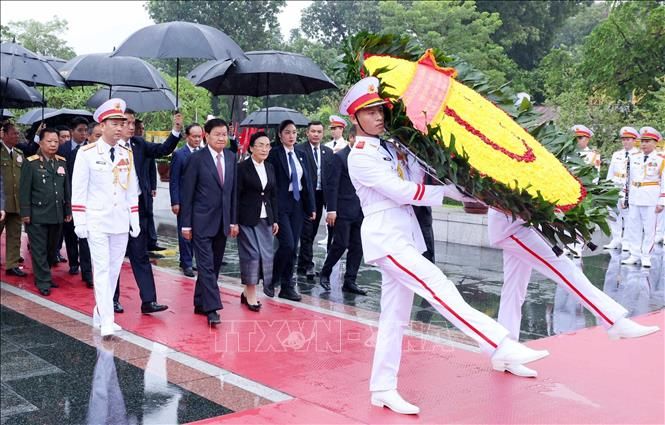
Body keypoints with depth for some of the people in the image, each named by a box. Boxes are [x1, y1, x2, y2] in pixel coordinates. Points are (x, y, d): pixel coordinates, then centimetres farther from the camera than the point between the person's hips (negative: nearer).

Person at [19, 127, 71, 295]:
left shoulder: (62, 162, 9)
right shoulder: (31, 163, -5)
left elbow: (66, 188, 12)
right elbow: (25, 190, -6)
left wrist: (68, 210, 11)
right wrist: (25, 213, -9)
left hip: (57, 215, 5)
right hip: (37, 216, -5)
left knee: (51, 249, 13)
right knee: (39, 250, 1)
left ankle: (44, 276, 27)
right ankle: (43, 282, 7)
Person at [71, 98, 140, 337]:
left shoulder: (127, 154, 7)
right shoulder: (87, 153, -6)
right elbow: (78, 190, -6)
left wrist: (135, 221, 8)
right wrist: (79, 222, -10)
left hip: (121, 223, 5)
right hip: (97, 223, -5)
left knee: (114, 270, 10)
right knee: (101, 270, -7)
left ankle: (100, 314, 24)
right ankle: (107, 323, -7)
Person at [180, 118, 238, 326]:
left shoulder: (231, 157, 7)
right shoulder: (197, 158, -8)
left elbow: (233, 190, 12)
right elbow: (187, 193, -6)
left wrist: (233, 221, 9)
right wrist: (186, 224, -7)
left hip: (223, 222, 6)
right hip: (202, 221, -6)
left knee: (214, 265, 11)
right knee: (206, 266, -7)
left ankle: (200, 304, 23)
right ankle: (212, 308, -6)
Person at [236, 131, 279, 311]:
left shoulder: (270, 168, 11)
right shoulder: (242, 168, -6)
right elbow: (236, 196, -8)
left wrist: (275, 220, 11)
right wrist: (234, 222, -11)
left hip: (265, 219, 6)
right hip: (248, 219, -6)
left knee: (266, 254, 3)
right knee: (251, 254, -5)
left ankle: (248, 291, 17)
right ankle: (251, 295, 6)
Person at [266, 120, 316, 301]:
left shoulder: (300, 155, 12)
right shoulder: (274, 154, -6)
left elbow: (307, 181, 13)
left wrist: (311, 207, 9)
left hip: (297, 204, 6)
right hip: (280, 204, -6)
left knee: (293, 247, 7)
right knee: (287, 244, -14)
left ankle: (287, 287, 16)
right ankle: (271, 281, 5)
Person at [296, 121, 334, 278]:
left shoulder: (328, 152, 12)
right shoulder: (298, 149, -4)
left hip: (321, 195, 5)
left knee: (312, 232, 12)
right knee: (307, 232, -5)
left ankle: (303, 265, 22)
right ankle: (307, 265, -1)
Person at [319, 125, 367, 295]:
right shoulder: (339, 157, -6)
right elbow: (332, 185, -10)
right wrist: (331, 210, -16)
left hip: (360, 210, 6)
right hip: (343, 210, -6)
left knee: (357, 247, 5)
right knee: (341, 244, -5)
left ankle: (350, 281, 12)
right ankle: (325, 273, 16)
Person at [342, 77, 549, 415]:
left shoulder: (390, 147, 15)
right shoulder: (360, 157, -8)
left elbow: (413, 180, 6)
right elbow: (405, 193, -14)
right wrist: (458, 191, -11)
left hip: (406, 234, 8)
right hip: (386, 236, -8)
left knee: (395, 316, 8)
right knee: (439, 288, -17)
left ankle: (383, 389, 14)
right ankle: (503, 348, -23)